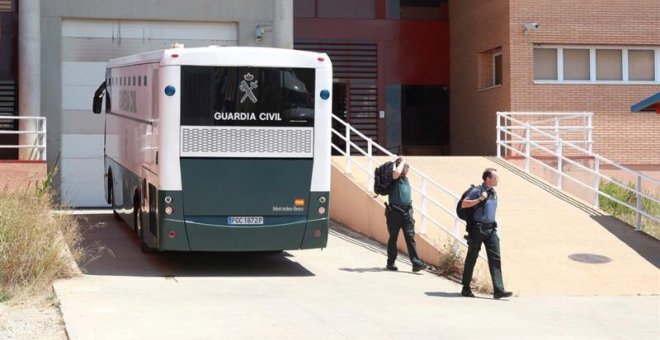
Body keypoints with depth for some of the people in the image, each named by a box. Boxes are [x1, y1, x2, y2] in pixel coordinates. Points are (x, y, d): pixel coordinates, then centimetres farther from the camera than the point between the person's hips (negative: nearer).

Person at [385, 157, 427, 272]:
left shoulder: (406, 179, 16)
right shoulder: (394, 179, -7)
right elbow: (396, 173, -32)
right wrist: (402, 162, -15)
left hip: (407, 212, 6)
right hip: (395, 212, -6)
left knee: (410, 237, -4)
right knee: (393, 238, 5)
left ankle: (416, 263, -10)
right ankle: (390, 263, 15)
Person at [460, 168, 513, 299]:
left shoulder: (493, 192, 14)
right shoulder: (477, 191, -9)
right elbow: (464, 204, -17)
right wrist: (480, 199, -21)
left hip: (491, 229, 7)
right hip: (477, 229, -7)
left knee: (495, 258, -4)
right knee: (472, 258, 3)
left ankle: (498, 290, -8)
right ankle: (466, 289, 13)